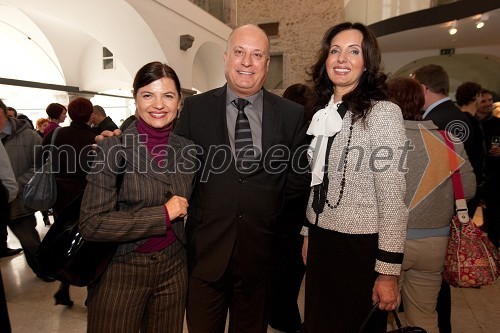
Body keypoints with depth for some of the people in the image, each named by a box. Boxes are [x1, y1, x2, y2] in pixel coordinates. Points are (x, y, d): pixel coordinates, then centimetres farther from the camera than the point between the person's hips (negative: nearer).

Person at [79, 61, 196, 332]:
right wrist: (162, 214, -18)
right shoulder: (113, 148, -12)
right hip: (121, 270, -3)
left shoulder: (186, 149, 0)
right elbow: (91, 224, -17)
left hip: (173, 268, 4)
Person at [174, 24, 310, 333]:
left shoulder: (292, 114, 0)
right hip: (206, 249, 0)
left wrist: (265, 202, -3)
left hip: (260, 252, 1)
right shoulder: (195, 108, -1)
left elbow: (299, 178, 4)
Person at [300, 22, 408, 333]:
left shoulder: (383, 112, -13)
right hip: (321, 241, 6)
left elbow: (393, 198, -15)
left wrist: (388, 271, -15)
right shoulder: (323, 113, 7)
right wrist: (308, 234, 15)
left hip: (361, 247, -6)